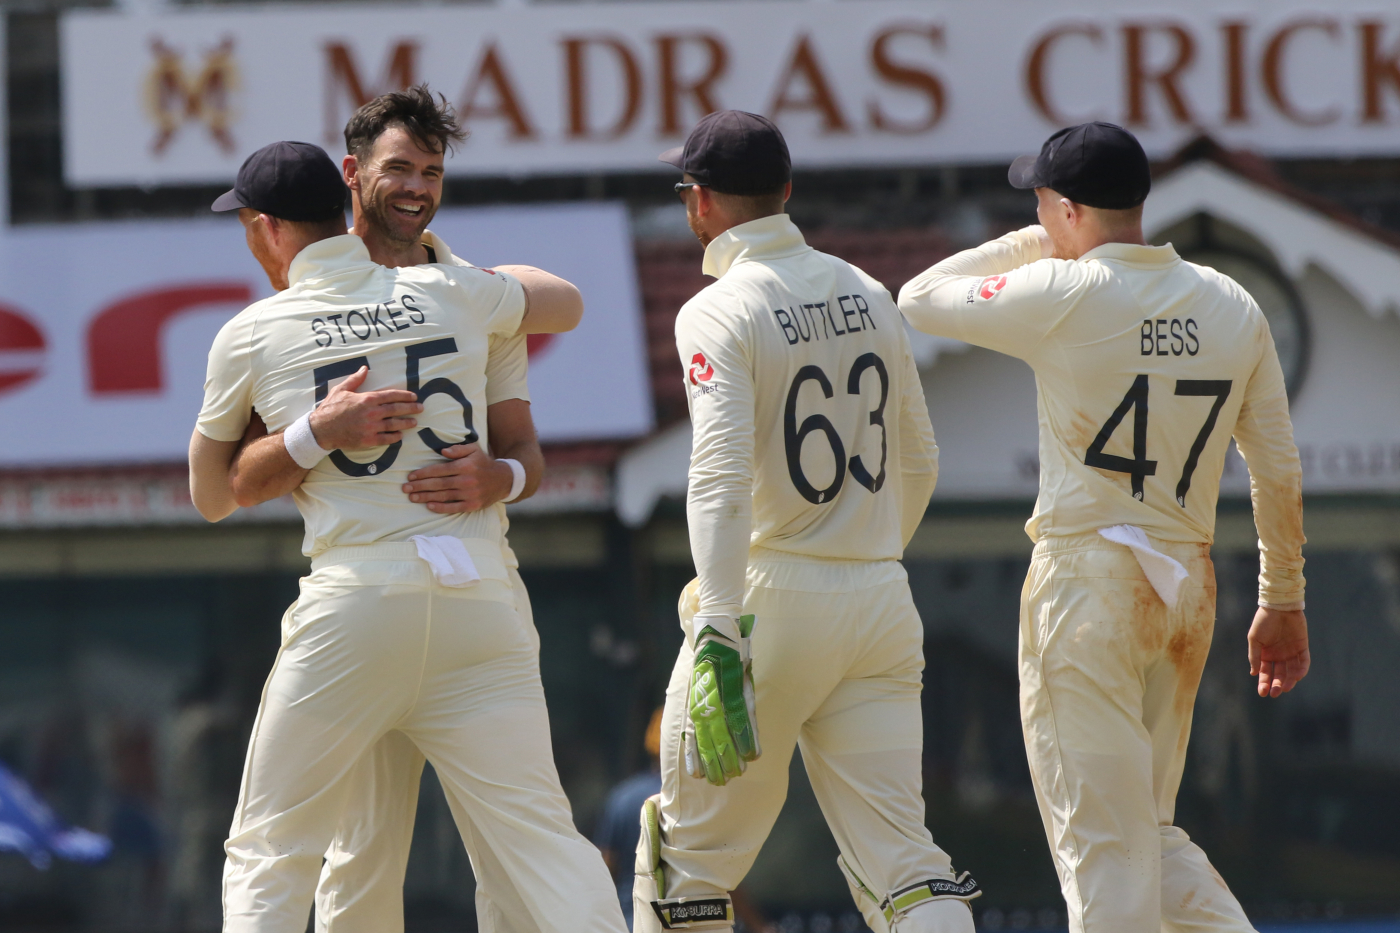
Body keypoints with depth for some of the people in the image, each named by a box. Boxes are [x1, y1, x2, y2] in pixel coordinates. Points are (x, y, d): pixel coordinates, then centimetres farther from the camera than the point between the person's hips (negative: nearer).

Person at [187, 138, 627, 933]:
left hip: (352, 603, -2)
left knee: (266, 860, 7)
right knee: (545, 839, 2)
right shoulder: (451, 294, 9)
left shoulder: (253, 336, 3)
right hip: (477, 597, 2)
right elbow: (565, 297, 30)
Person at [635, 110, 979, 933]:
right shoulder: (868, 295, 11)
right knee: (898, 856, 0)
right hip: (883, 603, 5)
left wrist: (719, 638, -28)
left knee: (693, 846, 9)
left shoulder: (720, 313, -9)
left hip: (773, 594, -5)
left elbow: (722, 479, -22)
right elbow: (918, 462, 20)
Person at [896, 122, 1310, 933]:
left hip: (1089, 578, -6)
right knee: (1150, 834, 17)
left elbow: (919, 301, 3)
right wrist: (1283, 602, 16)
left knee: (1102, 843, -2)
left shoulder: (1062, 295, -11)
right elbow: (1279, 471, 8)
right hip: (1189, 585, 6)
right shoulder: (1233, 308, 5)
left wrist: (1035, 246, 12)